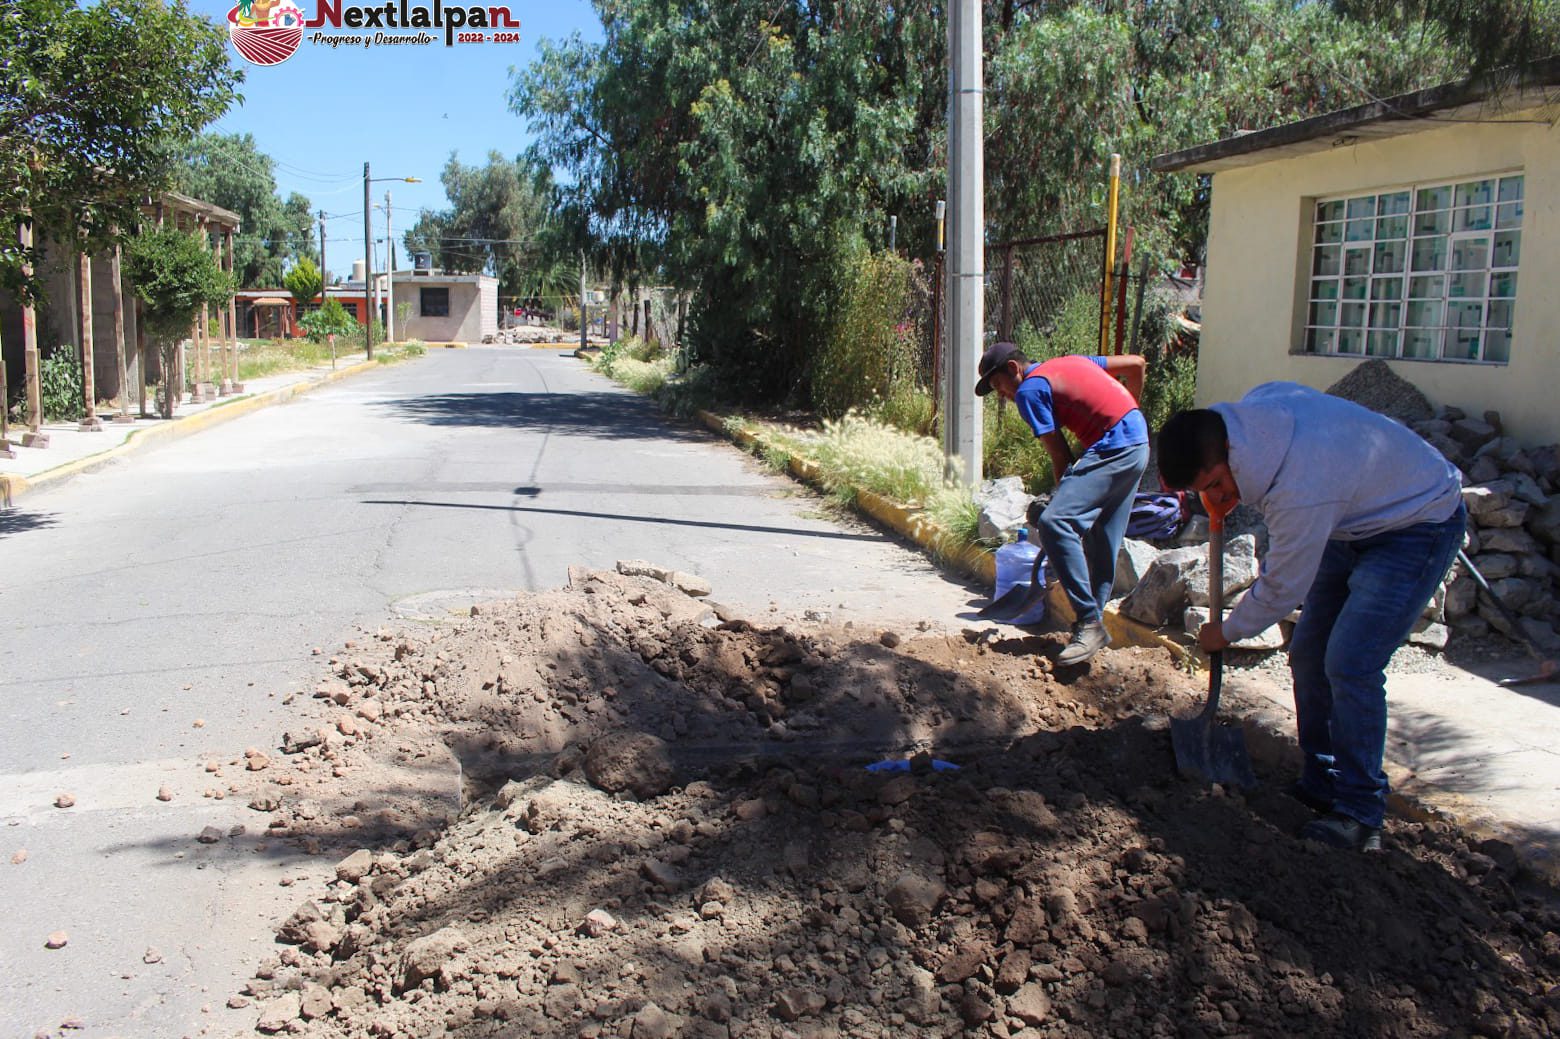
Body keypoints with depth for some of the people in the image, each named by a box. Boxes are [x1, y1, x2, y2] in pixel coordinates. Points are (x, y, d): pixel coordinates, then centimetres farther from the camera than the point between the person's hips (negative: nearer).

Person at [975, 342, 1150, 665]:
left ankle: (1089, 622, -20)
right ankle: (1093, 624, 22)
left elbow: (1060, 454, -5)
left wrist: (1064, 492, 5)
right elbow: (1136, 363, 25)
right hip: (1138, 442, 10)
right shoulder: (1070, 361, 22)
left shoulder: (1029, 390, -3)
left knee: (1054, 523, -19)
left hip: (1111, 450, -10)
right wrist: (1129, 410, 35)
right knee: (1102, 541, 14)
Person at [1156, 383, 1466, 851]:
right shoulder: (1256, 404, -18)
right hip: (1359, 518, 9)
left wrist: (1226, 632, -5)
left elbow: (1281, 590, -25)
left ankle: (1360, 813, -4)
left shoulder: (1301, 490, -40)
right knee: (1308, 654, 6)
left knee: (1350, 664, -18)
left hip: (1419, 527, -9)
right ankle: (1321, 785, 19)